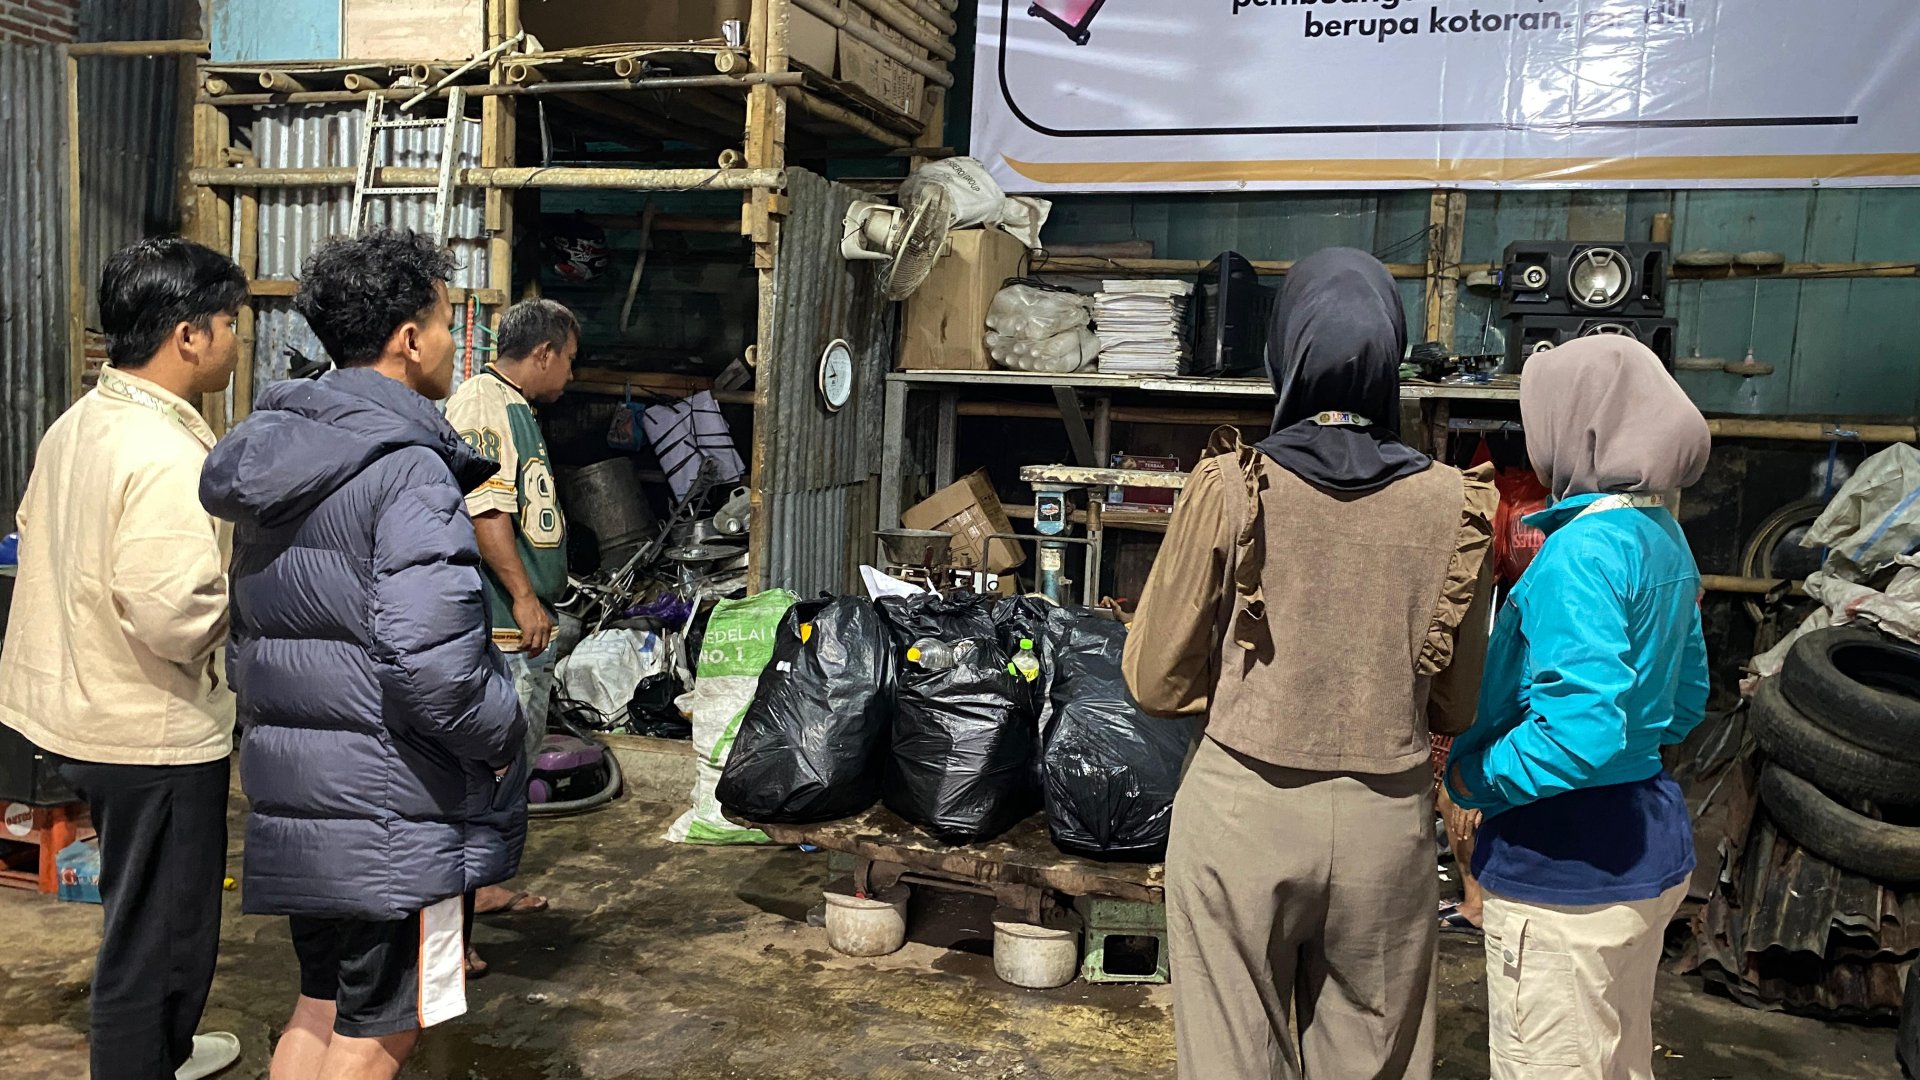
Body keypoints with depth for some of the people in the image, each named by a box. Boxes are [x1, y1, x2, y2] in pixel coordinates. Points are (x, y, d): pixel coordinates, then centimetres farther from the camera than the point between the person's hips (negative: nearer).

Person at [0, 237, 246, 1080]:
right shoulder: (167, 457, -26)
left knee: (144, 916, 27)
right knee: (158, 933, 7)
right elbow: (177, 620, -31)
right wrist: (243, 591, -13)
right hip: (153, 733, -10)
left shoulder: (75, 426, 5)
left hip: (82, 715, 10)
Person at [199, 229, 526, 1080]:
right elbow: (429, 659, -27)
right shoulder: (408, 471, -18)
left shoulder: (274, 457, 11)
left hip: (292, 795, 9)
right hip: (388, 804, -9)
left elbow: (251, 633, 19)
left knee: (320, 1009, 22)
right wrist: (500, 735, -11)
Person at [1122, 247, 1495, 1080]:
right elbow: (1459, 704, 4)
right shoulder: (1452, 504, -5)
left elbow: (1157, 681, -3)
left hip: (1243, 811, -1)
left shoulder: (1229, 488, -10)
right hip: (1386, 820, 2)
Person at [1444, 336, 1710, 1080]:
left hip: (1568, 861, -9)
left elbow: (1585, 731, -30)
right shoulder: (1663, 536, 7)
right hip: (1649, 841, 9)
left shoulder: (1583, 550, -21)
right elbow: (1686, 701, 17)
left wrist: (1471, 776, -16)